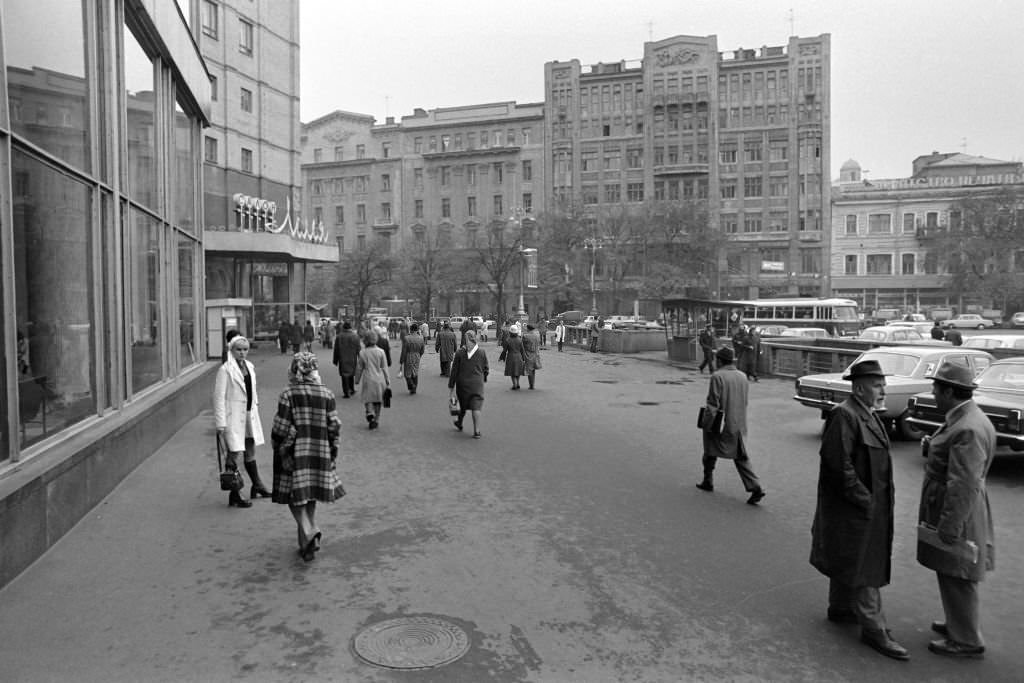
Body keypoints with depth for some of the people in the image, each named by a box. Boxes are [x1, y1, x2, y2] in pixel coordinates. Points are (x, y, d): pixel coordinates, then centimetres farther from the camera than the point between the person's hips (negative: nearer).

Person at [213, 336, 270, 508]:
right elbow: (219, 397, -15)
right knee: (234, 454, -3)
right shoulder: (225, 369, -13)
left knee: (250, 451, 20)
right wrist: (220, 423, -18)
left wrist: (255, 405, 14)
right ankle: (234, 496, 6)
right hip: (233, 416, -7)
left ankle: (257, 486, 34)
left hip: (249, 414, 7)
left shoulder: (250, 367, 8)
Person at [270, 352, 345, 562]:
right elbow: (334, 426, 0)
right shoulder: (327, 394, -1)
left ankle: (308, 531, -15)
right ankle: (308, 539, 21)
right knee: (310, 496, 16)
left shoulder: (288, 395, -10)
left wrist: (279, 449, 7)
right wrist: (332, 453, 10)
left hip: (295, 453, -3)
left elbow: (281, 428, -10)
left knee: (296, 496, 5)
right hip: (319, 451, 4)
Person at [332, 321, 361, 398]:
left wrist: (335, 360, 6)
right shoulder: (355, 336, -7)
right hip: (352, 359, 2)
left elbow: (336, 349, -2)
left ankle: (346, 393, 1)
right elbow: (358, 349, -4)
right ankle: (352, 389, 31)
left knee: (344, 375, 3)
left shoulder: (339, 336, -8)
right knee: (351, 374, 20)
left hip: (343, 360, -2)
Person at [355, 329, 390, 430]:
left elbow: (359, 368, 0)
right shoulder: (380, 352, -7)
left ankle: (370, 412, -12)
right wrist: (387, 380, 5)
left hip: (367, 379, -1)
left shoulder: (362, 353, -7)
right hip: (379, 378, 1)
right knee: (377, 400, 11)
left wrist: (357, 380, 13)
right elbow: (384, 368, -3)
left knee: (367, 398, 14)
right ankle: (376, 420, 14)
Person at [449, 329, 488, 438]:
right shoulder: (481, 352, -4)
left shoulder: (459, 352, -8)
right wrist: (483, 378, 25)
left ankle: (459, 423, 40)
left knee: (463, 405, 20)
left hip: (462, 383, 0)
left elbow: (454, 371, -6)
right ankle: (477, 431, -5)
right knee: (476, 406, 0)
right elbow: (486, 369, 5)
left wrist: (451, 386, 0)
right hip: (477, 383, 0)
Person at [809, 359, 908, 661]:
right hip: (853, 509, -10)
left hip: (872, 507, 10)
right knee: (862, 567, -1)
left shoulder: (870, 414, 12)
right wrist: (863, 500, -20)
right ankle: (874, 628, 8)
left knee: (848, 563, 21)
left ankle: (840, 609, 36)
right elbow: (840, 464, -25)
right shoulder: (844, 415, -20)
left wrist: (887, 493, 13)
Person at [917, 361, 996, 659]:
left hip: (957, 511, -10)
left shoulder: (968, 429, -26)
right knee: (952, 574, 23)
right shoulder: (963, 419, 6)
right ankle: (958, 624, 39)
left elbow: (964, 485, -27)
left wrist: (949, 526, -24)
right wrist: (933, 445, 5)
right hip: (947, 506, 10)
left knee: (956, 577, 4)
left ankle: (966, 641, 19)